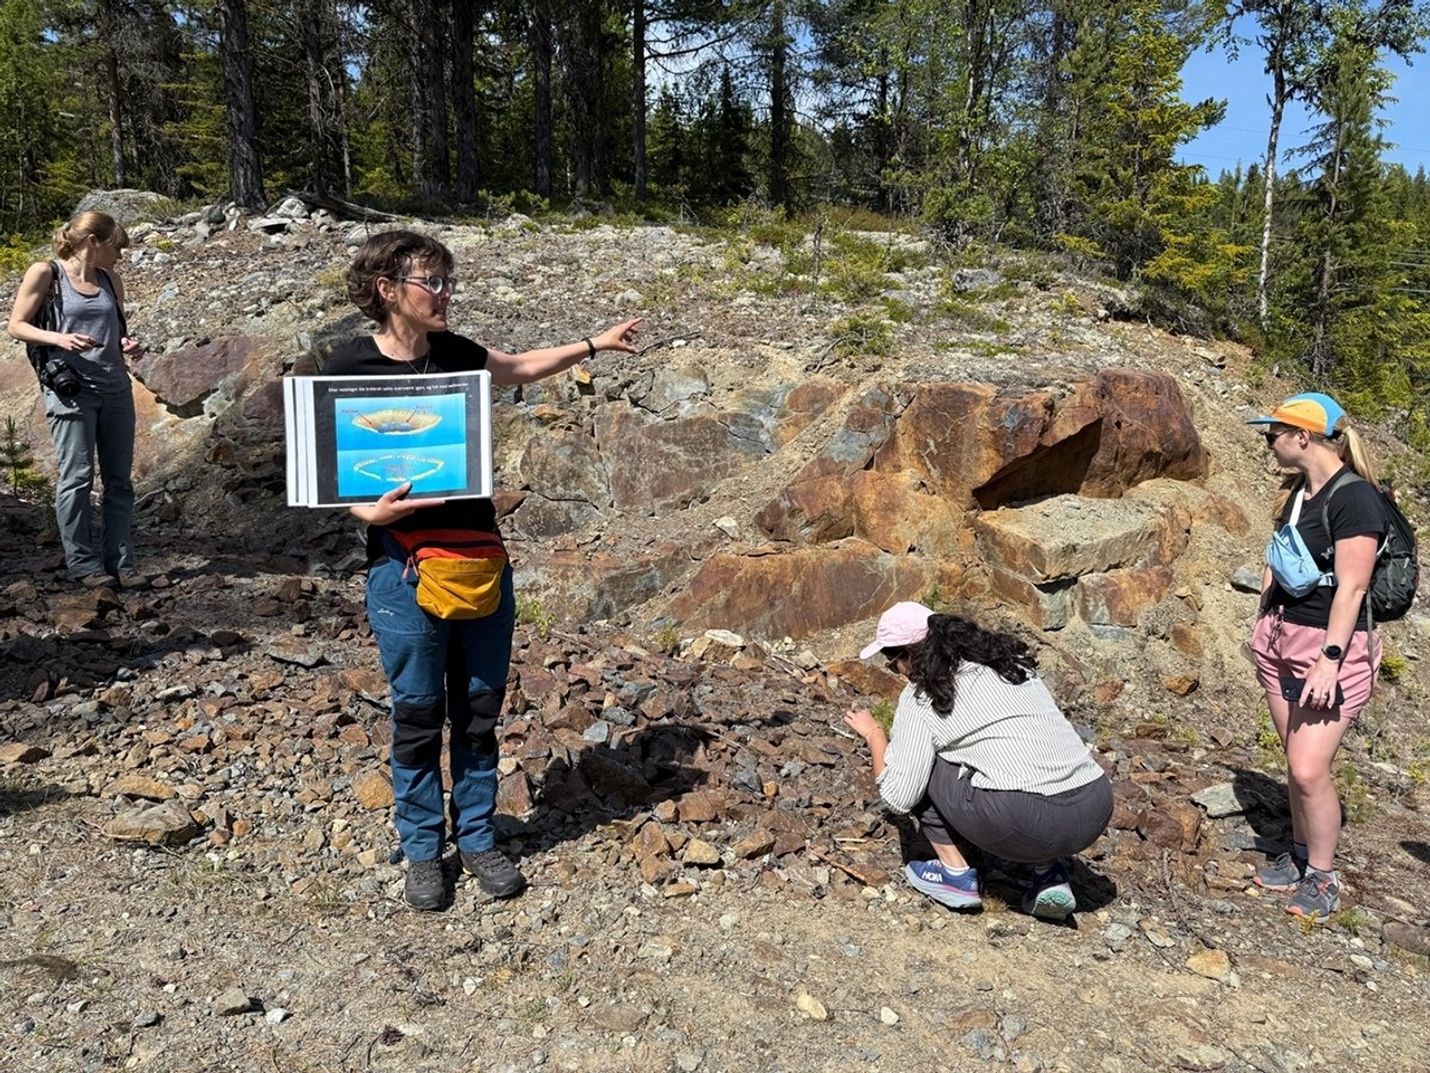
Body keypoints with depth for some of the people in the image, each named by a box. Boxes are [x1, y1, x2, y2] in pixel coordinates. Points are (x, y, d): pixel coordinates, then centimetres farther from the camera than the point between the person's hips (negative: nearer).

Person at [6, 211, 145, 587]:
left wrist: (130, 345, 3)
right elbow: (17, 325, 1)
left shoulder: (111, 281, 15)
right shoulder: (45, 273, 0)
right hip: (70, 388, -5)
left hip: (116, 388, 5)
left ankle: (120, 560, 10)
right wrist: (58, 338, -17)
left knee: (120, 479, 4)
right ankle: (83, 563, 4)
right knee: (77, 477, -4)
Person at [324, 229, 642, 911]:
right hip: (405, 569, -4)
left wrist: (594, 344, 24)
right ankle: (422, 849, 27)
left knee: (479, 708, 12)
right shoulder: (350, 368, -8)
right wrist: (372, 510, -24)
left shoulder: (453, 352, 6)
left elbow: (520, 368, 24)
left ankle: (478, 839, 29)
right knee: (418, 715, 7)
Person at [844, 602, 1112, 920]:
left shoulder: (921, 697, 1)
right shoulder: (1008, 657, 19)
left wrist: (874, 735, 19)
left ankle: (955, 874, 15)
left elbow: (899, 796, 2)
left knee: (922, 765, 13)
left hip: (1026, 825, -6)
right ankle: (1048, 871, 19)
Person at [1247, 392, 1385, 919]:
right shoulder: (1300, 493, 9)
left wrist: (1330, 659, -22)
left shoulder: (1354, 498, -17)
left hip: (1332, 645, -8)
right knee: (1296, 763, 13)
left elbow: (1352, 588, -20)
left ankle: (1323, 878, 12)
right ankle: (1299, 856, 27)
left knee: (1309, 770, -7)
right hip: (1283, 639, 8)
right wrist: (1263, 627, 15)